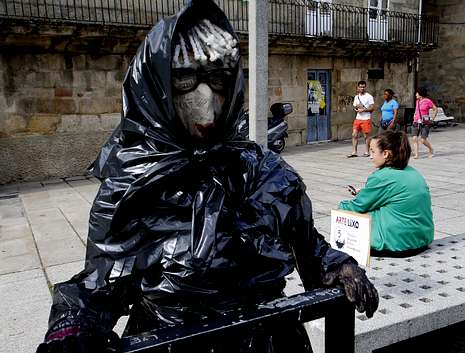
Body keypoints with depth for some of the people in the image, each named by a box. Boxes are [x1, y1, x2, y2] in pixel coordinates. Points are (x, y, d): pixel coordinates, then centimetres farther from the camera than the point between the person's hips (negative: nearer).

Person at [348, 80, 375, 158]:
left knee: (366, 136, 0)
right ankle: (354, 152, 3)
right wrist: (356, 107, -1)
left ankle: (366, 152, 11)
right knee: (354, 135, -1)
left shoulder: (369, 97, -3)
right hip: (358, 118, 5)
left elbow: (372, 108, -7)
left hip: (366, 119, -5)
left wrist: (363, 109, -16)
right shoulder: (356, 97, 14)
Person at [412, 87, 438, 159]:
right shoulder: (417, 101, 12)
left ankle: (431, 149, 23)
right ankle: (416, 154, -4)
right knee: (414, 138, -8)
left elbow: (435, 109, 0)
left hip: (425, 123, -6)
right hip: (416, 122, 6)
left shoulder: (428, 101, -7)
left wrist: (432, 119, -2)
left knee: (423, 140, -5)